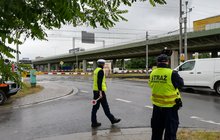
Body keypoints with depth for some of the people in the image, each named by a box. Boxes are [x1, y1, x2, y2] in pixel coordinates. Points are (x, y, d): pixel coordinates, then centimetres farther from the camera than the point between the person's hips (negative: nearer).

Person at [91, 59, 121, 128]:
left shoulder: (96, 70, 16)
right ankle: (112, 119, 15)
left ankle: (94, 122, 10)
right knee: (105, 107, 2)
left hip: (95, 90, 9)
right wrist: (100, 92, -25)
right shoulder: (101, 71, -14)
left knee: (95, 107, 8)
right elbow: (99, 82, -22)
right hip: (100, 91, -9)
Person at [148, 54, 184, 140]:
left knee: (156, 129, 20)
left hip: (157, 105, 5)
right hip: (170, 106, -5)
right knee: (170, 130, 8)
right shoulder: (172, 73, -18)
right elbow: (181, 84, -4)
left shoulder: (152, 73, -4)